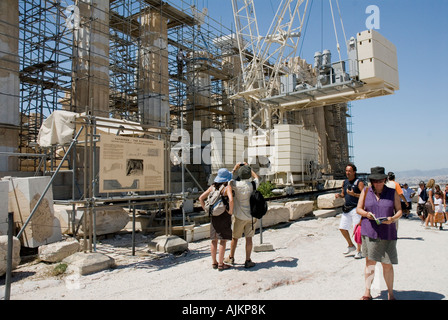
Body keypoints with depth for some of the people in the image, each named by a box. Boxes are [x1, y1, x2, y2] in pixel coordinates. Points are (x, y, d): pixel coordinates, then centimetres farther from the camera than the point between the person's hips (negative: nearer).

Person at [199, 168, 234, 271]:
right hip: (224, 216, -6)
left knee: (214, 239, 14)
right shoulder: (227, 187, -11)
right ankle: (220, 264, 6)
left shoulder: (213, 187, 6)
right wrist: (231, 211, -16)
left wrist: (205, 209, 9)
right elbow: (231, 199, -29)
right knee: (223, 240, 1)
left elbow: (201, 198, 6)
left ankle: (214, 262, 23)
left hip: (214, 216, 6)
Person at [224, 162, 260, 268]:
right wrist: (249, 168, 21)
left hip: (239, 216, -2)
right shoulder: (253, 185, -7)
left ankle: (231, 258, 29)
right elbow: (256, 178, 17)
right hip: (250, 216, 2)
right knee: (249, 238, 7)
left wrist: (235, 168, 9)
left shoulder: (237, 185, -15)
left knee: (234, 237, 13)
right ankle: (248, 261, 13)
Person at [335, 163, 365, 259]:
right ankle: (351, 246, 29)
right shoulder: (345, 182, 12)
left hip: (356, 209, -7)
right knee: (342, 228, 9)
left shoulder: (359, 182, -9)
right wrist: (339, 195, 0)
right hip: (346, 208, 7)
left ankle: (358, 251, 10)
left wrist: (354, 194, -27)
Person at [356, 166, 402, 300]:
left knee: (388, 264, 5)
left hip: (387, 233, 0)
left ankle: (390, 293, 22)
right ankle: (367, 292, 8)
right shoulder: (366, 192, 6)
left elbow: (399, 211, 6)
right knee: (370, 261, 1)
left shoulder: (392, 193, 6)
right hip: (369, 232, 0)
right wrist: (366, 214, -13)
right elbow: (358, 208, 8)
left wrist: (392, 219, -15)